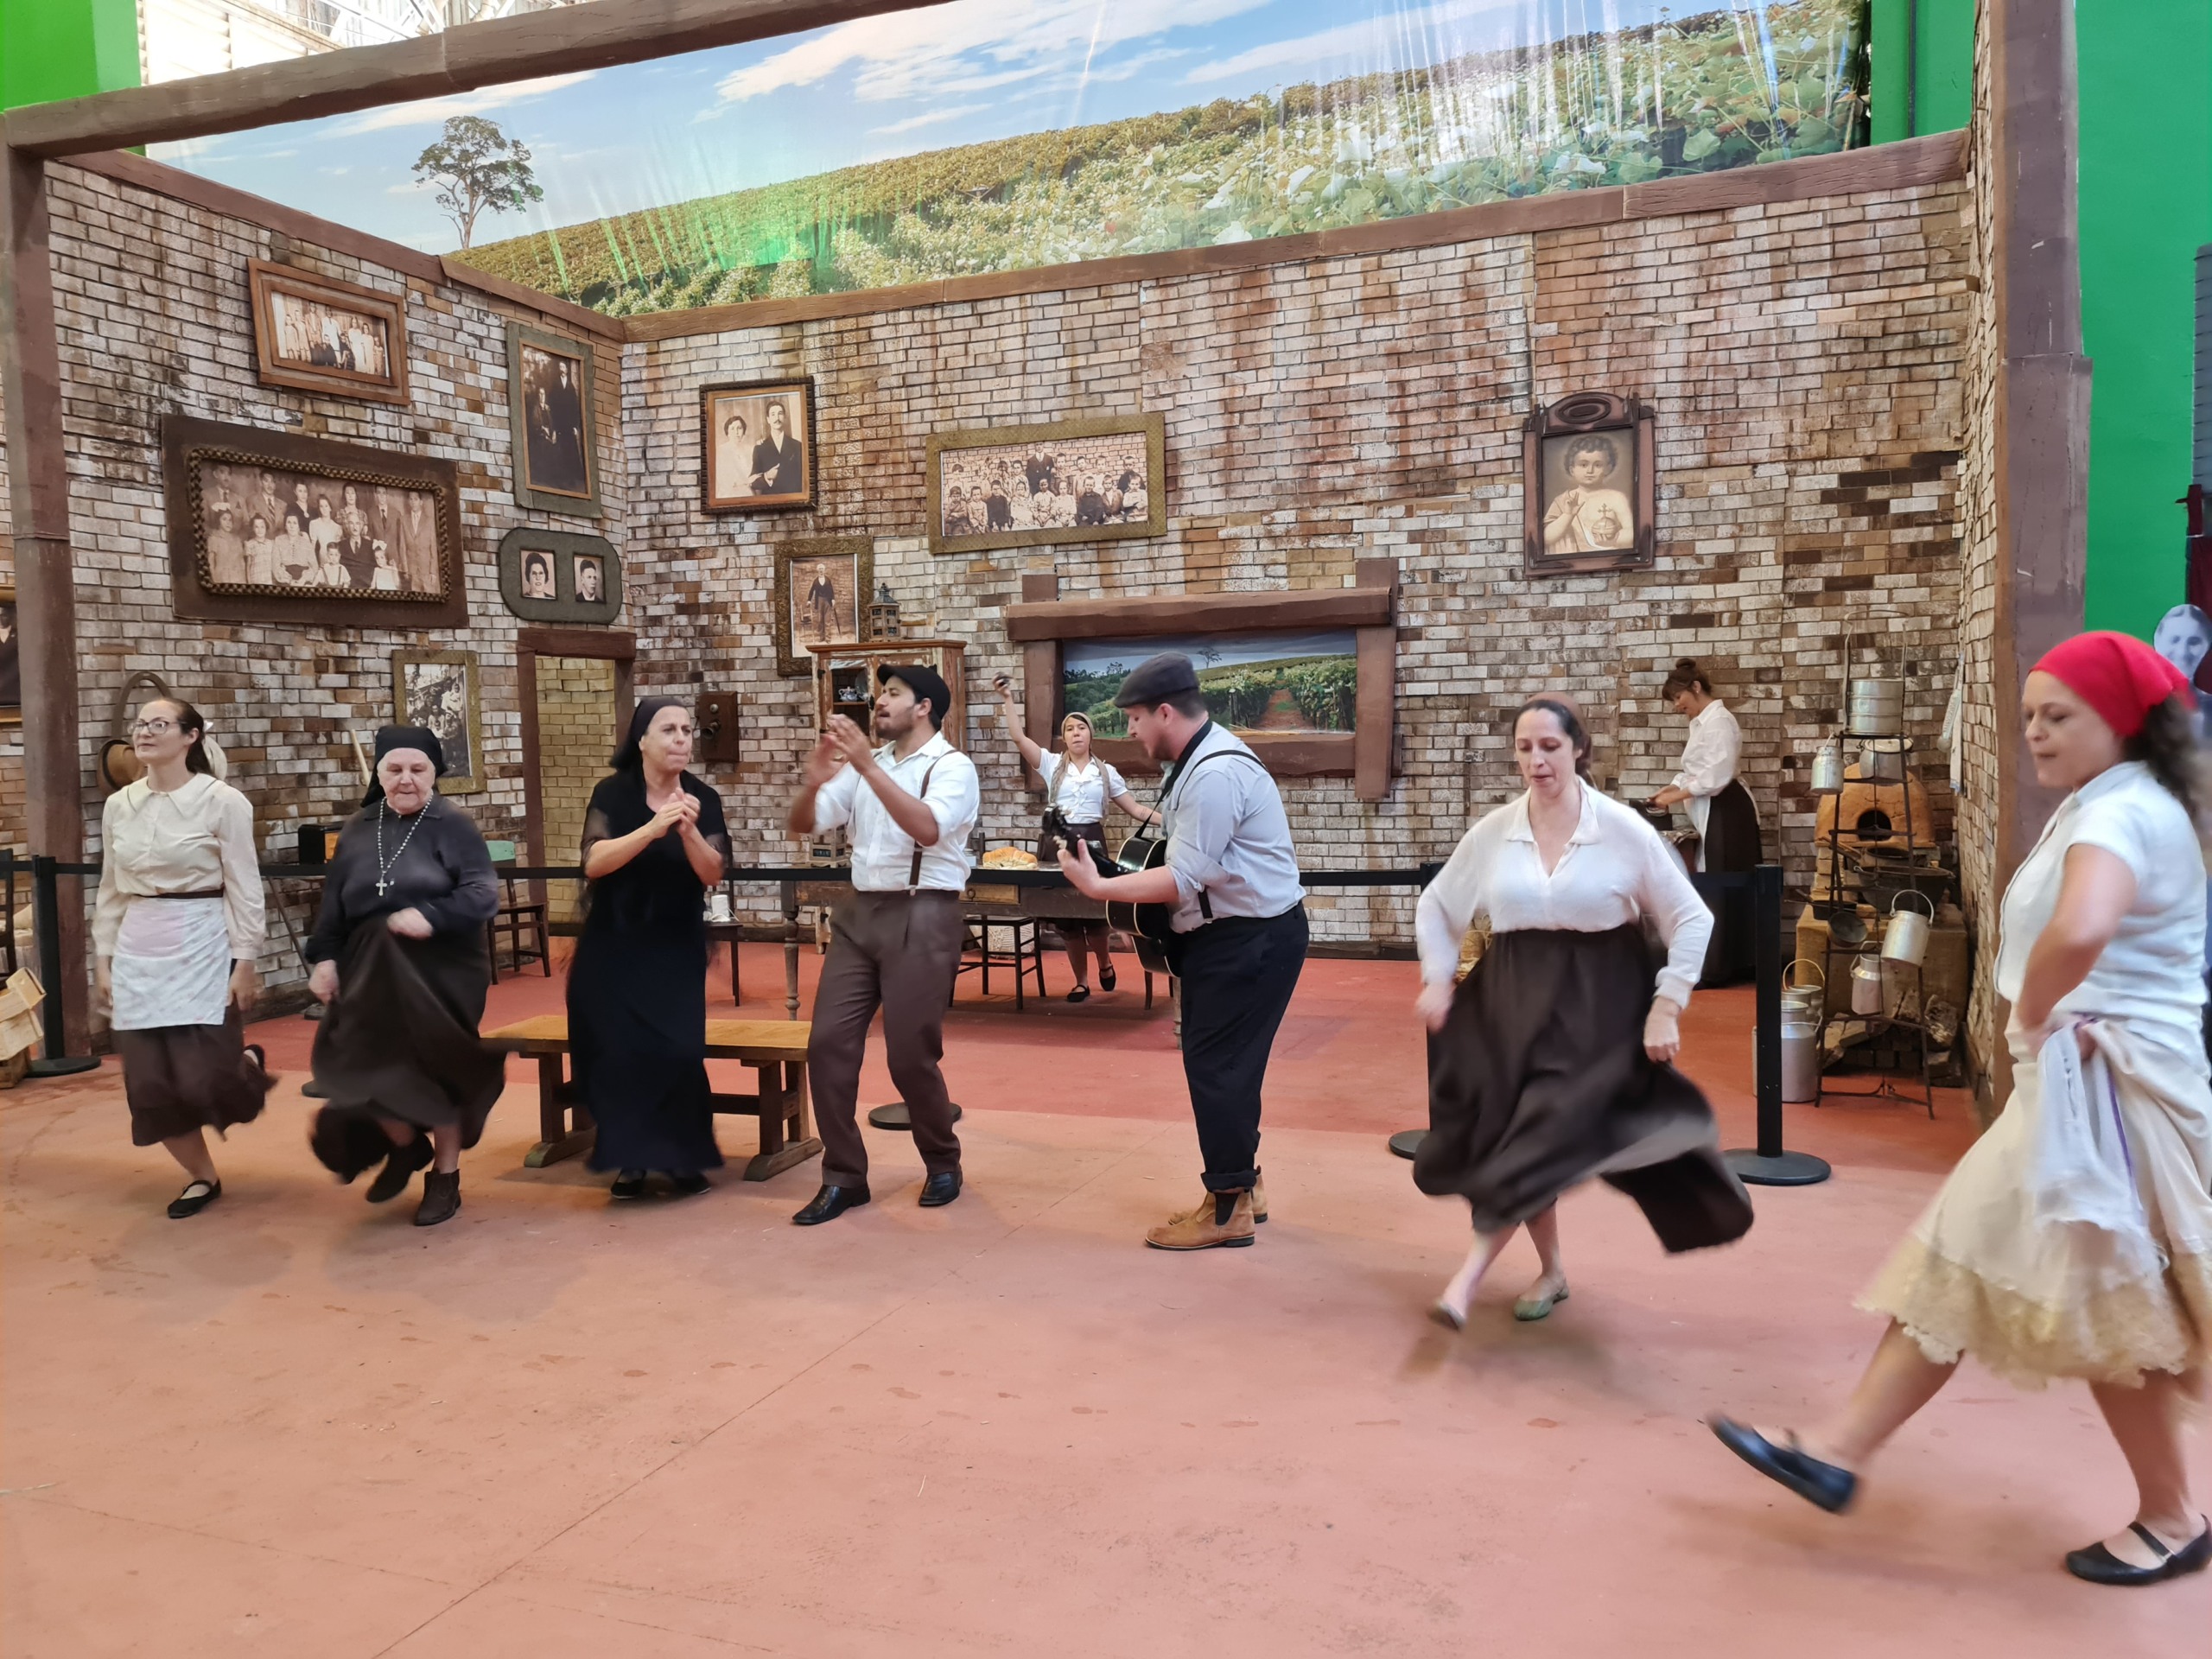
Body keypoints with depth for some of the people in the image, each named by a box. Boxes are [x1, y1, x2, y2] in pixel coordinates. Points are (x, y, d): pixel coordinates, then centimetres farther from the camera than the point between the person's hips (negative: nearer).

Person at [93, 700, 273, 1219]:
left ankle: (249, 1064, 27)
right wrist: (103, 959, 11)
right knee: (150, 1083, 4)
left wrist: (245, 961, -10)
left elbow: (244, 888, -7)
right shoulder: (118, 805, 7)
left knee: (206, 1076, -9)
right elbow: (111, 890, 14)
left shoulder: (222, 801, -8)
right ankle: (202, 1177, 22)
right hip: (138, 951, 5)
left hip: (202, 945, -5)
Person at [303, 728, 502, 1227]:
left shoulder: (452, 825, -6)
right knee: (357, 1066, -4)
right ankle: (406, 1144, 26)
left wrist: (432, 917, -28)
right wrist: (324, 957, 1)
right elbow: (333, 902, 10)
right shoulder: (357, 831, 8)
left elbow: (483, 894, -14)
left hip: (440, 971, -4)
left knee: (437, 1070, 3)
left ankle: (445, 1176, 22)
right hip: (370, 972, 4)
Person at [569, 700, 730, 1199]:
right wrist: (653, 828, -34)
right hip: (613, 947, -1)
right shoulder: (612, 793, -6)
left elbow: (713, 875, -11)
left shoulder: (704, 799, -2)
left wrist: (688, 830, -29)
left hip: (676, 950, 1)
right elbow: (594, 861, -21)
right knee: (619, 1052, -5)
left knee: (678, 1051, -12)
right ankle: (630, 1158, 11)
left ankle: (682, 1156, 6)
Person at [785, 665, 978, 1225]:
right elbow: (803, 824, 11)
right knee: (828, 1043, 1)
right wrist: (813, 780, -10)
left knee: (911, 1055, -2)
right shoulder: (866, 764, 13)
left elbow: (927, 829, -25)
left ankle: (943, 1163, 23)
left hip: (922, 917, -6)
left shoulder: (952, 766, -6)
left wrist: (867, 765, -29)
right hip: (859, 912, 6)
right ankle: (843, 1177, 13)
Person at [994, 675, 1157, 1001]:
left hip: (1091, 842, 0)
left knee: (1094, 913, -7)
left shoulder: (1106, 772, 9)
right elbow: (1018, 737, -7)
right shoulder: (1052, 764, 5)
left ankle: (1105, 963, 24)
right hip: (1056, 843, 1)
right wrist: (1008, 700, -15)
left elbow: (1136, 809, 9)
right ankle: (1081, 982, 19)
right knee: (1067, 919, 5)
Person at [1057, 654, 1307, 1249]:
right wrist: (1124, 886, 3)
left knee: (1216, 1065, -4)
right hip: (1227, 932, 10)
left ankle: (1228, 1210, 7)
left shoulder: (1215, 773, -23)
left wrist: (1097, 887, -18)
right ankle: (1241, 1185, 28)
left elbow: (1183, 880, -25)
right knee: (1218, 1062, 16)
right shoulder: (1198, 760, 11)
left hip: (1252, 937, -10)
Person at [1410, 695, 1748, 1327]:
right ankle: (1551, 1270, 24)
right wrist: (1437, 980, 3)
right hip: (1513, 998, 3)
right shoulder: (1492, 832, 0)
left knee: (1548, 1133, -14)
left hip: (1596, 1003, -3)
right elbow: (1435, 907, 14)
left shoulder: (1623, 830, -8)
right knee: (1513, 1136, 4)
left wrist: (1666, 1008, -9)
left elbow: (1691, 919, -3)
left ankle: (1471, 1273, -8)